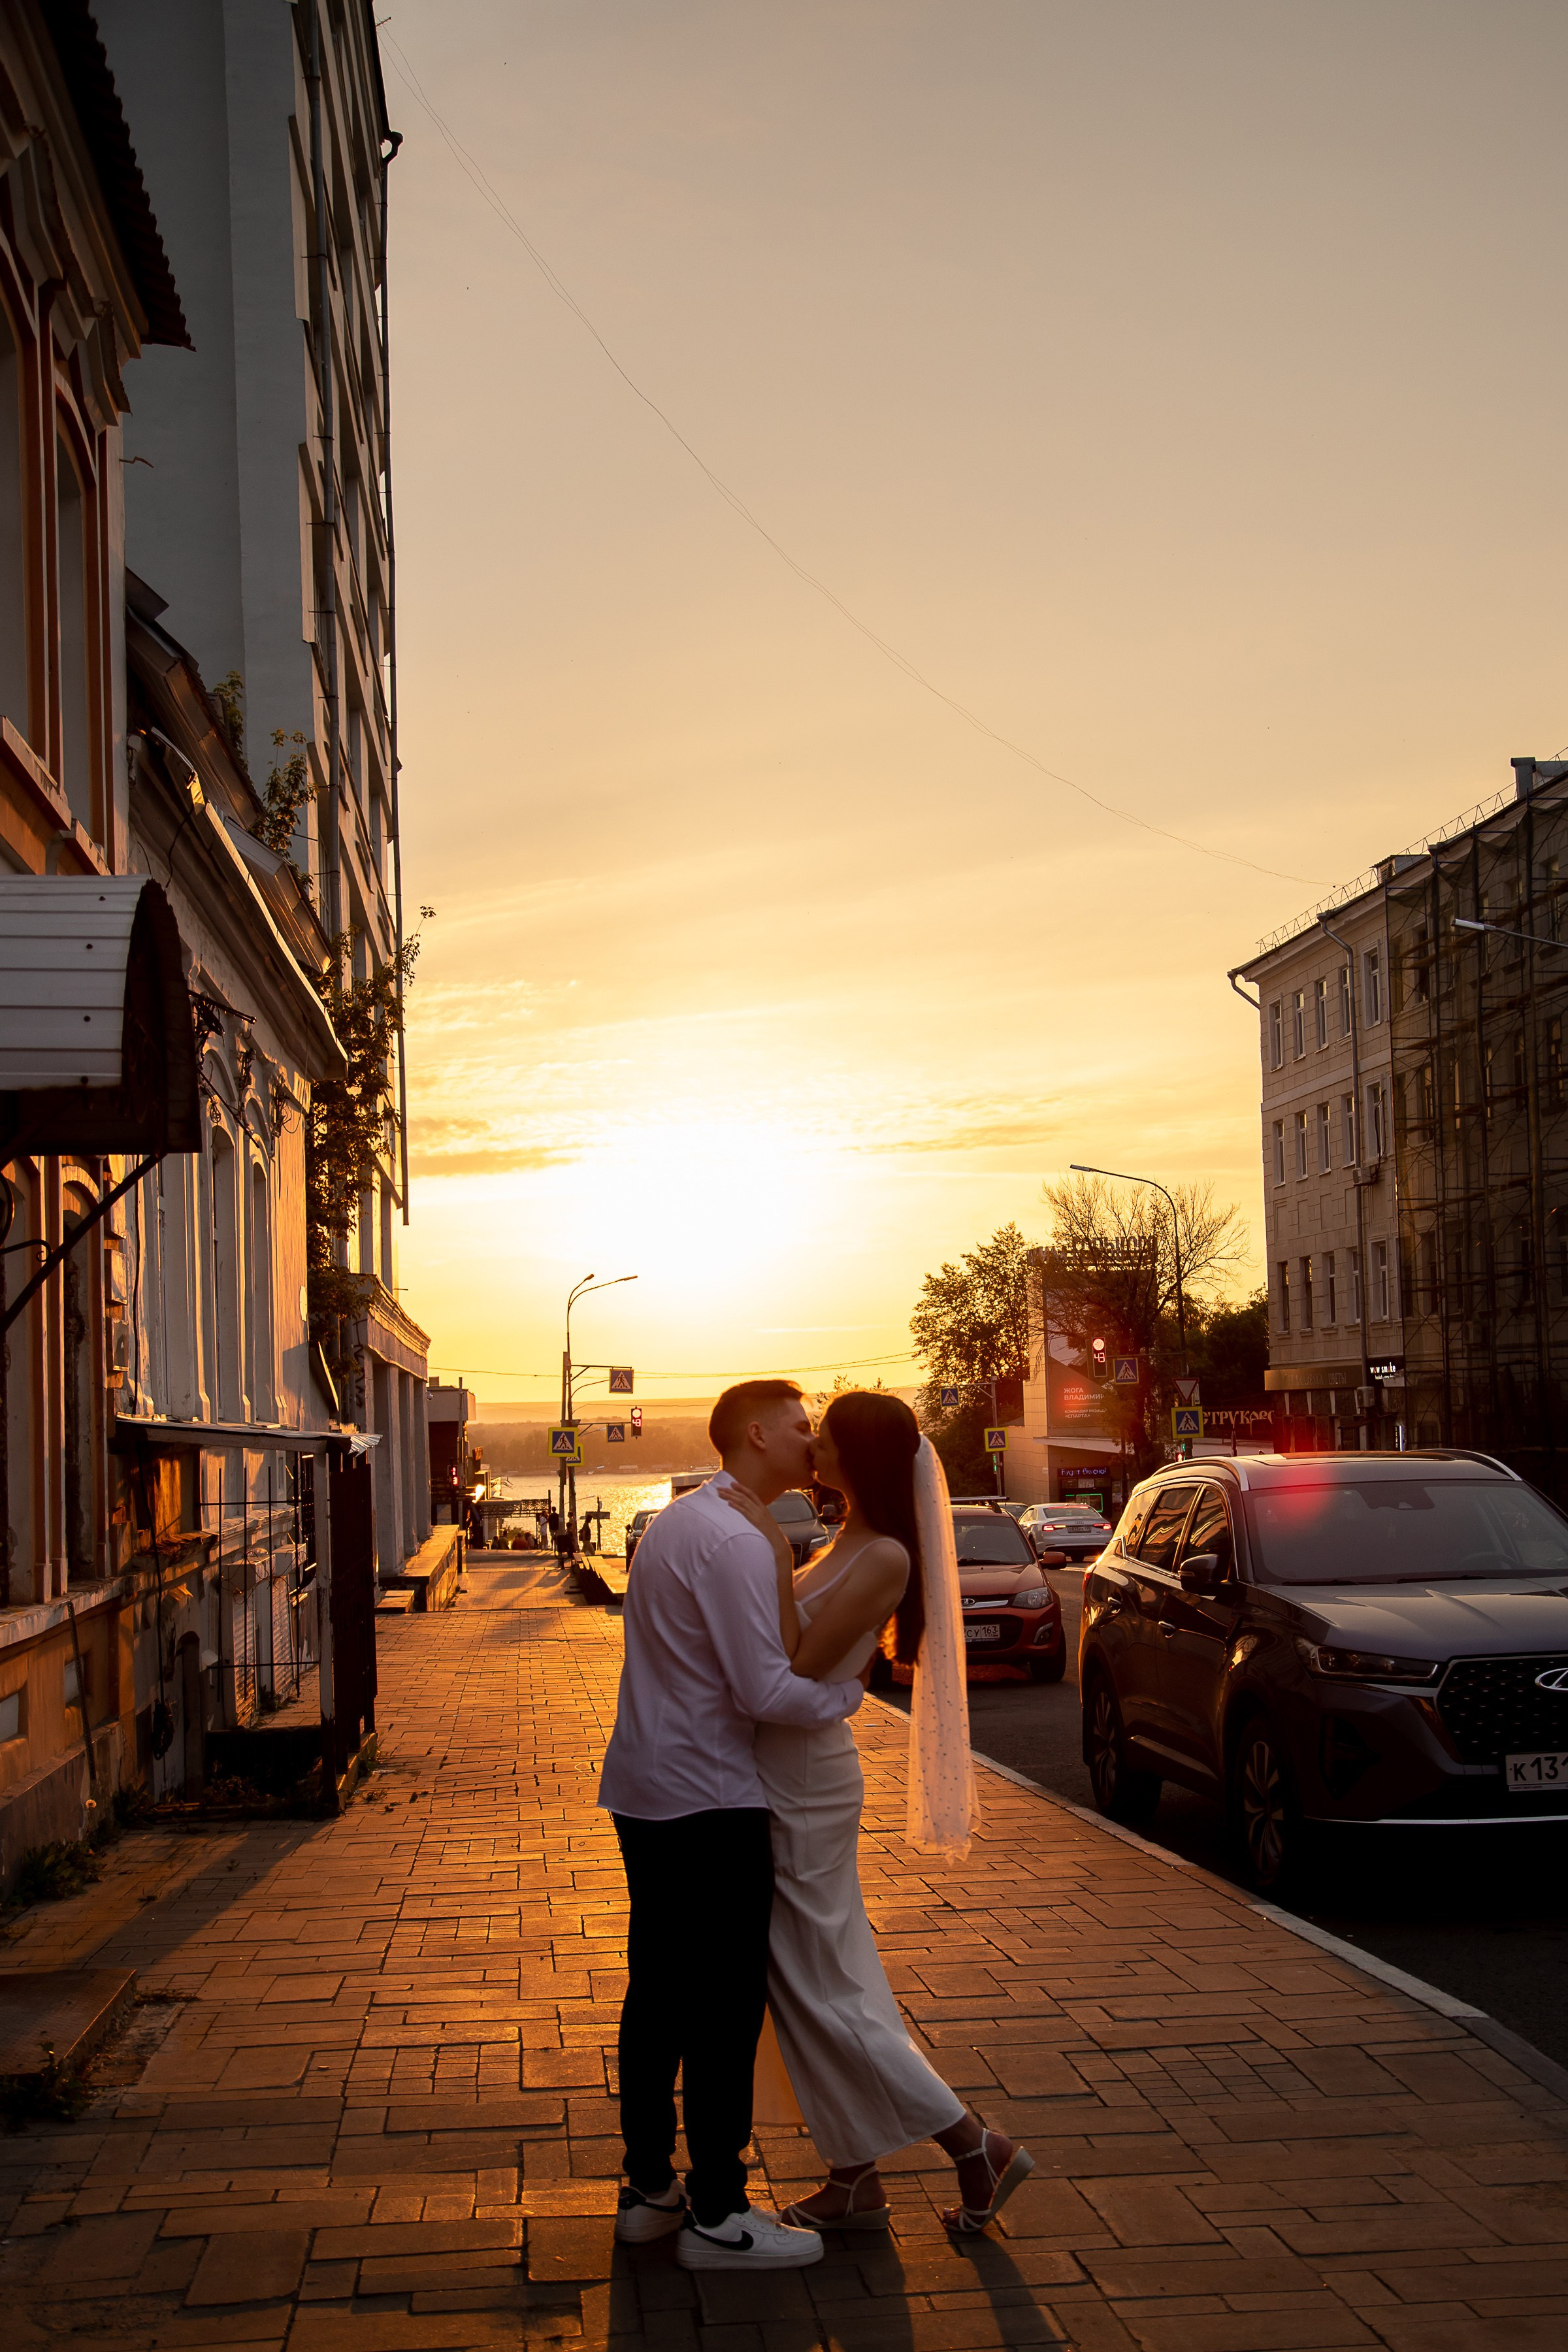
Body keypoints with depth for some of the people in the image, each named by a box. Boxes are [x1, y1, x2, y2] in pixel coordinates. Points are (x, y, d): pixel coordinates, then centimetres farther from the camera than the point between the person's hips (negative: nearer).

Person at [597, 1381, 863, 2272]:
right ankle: (717, 2217, 5)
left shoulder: (678, 1521, 13)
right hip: (709, 1801, -10)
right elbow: (766, 1692, -21)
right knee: (727, 2005, -2)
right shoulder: (736, 1543, -18)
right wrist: (849, 1690, -5)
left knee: (659, 1990, 16)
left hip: (646, 1792, 10)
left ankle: (649, 2186, 26)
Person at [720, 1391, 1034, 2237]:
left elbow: (796, 1667, -25)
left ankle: (977, 2148, 7)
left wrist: (776, 1556, -25)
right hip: (787, 1778, 9)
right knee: (814, 1986, 14)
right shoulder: (847, 1546, 9)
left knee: (818, 1990, -1)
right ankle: (855, 2182, 23)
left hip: (805, 1785, -9)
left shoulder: (883, 1557, -20)